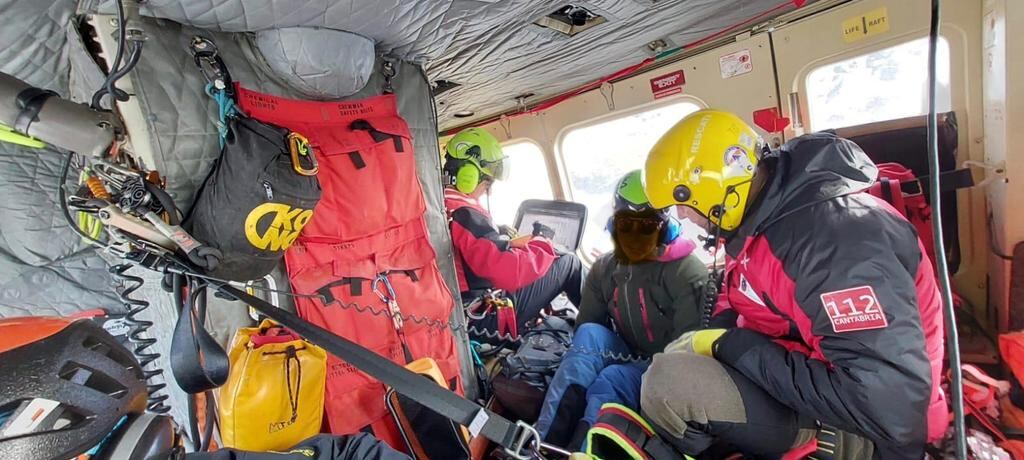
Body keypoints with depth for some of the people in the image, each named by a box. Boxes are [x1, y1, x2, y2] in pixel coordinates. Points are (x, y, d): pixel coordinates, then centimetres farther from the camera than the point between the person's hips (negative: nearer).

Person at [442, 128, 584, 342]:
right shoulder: (464, 215, -25)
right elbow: (508, 273, -30)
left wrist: (513, 244, 6)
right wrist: (543, 245, -13)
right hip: (487, 321, -9)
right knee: (569, 263, 0)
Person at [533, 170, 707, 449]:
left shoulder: (688, 273, -12)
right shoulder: (604, 269, 2)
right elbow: (582, 335, 3)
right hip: (626, 362, 4)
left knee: (610, 381, -33)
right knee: (590, 334, -27)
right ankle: (541, 445, -36)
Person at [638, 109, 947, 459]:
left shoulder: (829, 237, -29)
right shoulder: (764, 214, 0)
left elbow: (893, 405, -31)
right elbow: (738, 302, 14)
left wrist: (730, 346, -27)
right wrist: (708, 340, -4)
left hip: (857, 429, -8)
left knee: (669, 386, -29)